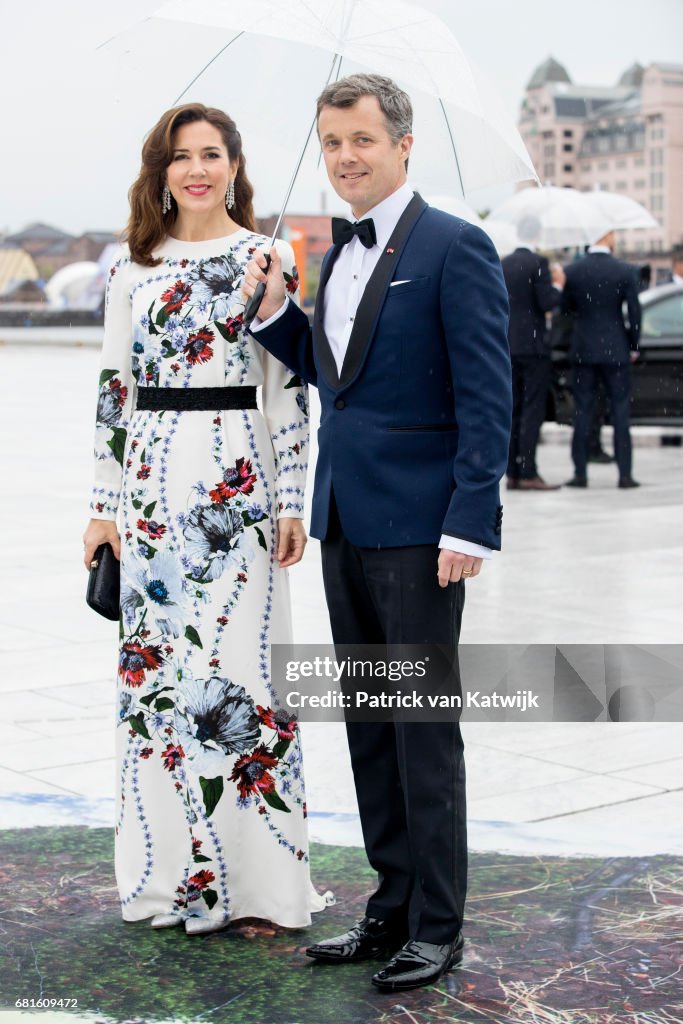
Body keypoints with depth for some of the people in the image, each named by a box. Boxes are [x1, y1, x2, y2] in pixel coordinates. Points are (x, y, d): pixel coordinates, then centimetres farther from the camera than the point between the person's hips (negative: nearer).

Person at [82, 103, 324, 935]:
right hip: (153, 480, 3)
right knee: (154, 664, 6)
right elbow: (114, 388, 10)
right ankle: (170, 867, 18)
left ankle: (247, 871, 7)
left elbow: (288, 386, -1)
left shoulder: (268, 259, 1)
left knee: (233, 665, -5)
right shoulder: (132, 266, 9)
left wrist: (291, 500, -5)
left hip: (237, 479, -3)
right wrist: (105, 502, 6)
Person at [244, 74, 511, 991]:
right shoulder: (339, 253, 15)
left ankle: (437, 926, 10)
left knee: (424, 724, -1)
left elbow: (487, 396, -13)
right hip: (346, 522, 8)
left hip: (418, 525, -8)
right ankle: (393, 907, 24)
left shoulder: (455, 247, -9)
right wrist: (273, 309, 6)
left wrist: (470, 523, -19)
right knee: (368, 721, 12)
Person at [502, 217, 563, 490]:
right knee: (533, 409, -4)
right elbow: (548, 304, -14)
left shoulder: (503, 265, 8)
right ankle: (528, 473, -8)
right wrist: (558, 284, 2)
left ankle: (512, 473, 10)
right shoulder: (538, 263, -11)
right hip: (532, 345, -6)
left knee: (513, 410, 10)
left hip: (508, 346, 6)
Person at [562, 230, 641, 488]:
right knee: (620, 411, 4)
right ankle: (625, 474, 3)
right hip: (616, 350, -1)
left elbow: (566, 307, 7)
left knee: (582, 411, 6)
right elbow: (634, 312, -5)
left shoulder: (573, 271, -4)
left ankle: (580, 473, 6)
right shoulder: (625, 271, -8)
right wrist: (634, 346, 6)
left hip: (584, 350, 1)